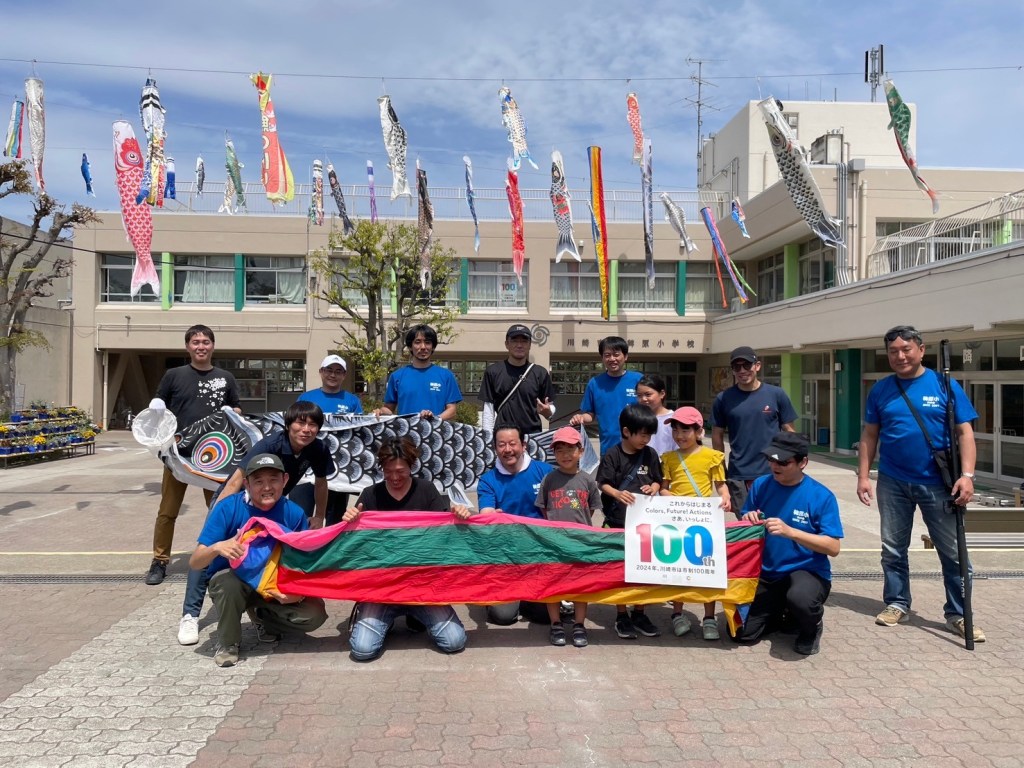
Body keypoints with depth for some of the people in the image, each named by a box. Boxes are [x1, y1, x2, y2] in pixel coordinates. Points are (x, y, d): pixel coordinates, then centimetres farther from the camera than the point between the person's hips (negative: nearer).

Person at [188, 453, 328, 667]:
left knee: (314, 614, -21)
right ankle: (227, 644, -8)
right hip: (233, 580, -2)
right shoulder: (228, 508, -20)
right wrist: (217, 548, -43)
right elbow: (194, 562, -21)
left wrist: (297, 591, -27)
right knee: (229, 582, -38)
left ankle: (262, 617, 11)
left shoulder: (294, 514, -14)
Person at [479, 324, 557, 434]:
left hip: (532, 434, 1)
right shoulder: (493, 372, 4)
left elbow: (551, 407, 10)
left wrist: (547, 411, -12)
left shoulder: (540, 373, 7)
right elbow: (488, 411, 4)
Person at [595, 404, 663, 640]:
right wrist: (617, 494, -28)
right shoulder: (612, 455, -8)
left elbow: (657, 480, 12)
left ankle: (639, 614, 26)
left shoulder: (650, 454, 4)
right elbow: (603, 483, -9)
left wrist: (654, 488, -10)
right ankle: (621, 616, 18)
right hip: (619, 520, -4)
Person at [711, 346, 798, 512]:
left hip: (772, 474, 0)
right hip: (738, 477, 1)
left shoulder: (776, 394, -1)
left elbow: (789, 432, 5)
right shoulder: (723, 399, 0)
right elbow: (717, 436, 7)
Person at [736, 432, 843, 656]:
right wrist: (748, 522, -18)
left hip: (807, 571, -4)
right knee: (742, 633, -6)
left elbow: (833, 548, -16)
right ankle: (783, 616, 26)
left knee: (800, 597, -38)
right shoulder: (761, 485, -3)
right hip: (766, 573, 4)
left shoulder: (821, 496, -13)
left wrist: (789, 531, -28)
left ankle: (811, 627, 1)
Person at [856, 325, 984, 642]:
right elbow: (869, 435, 6)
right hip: (893, 482, 2)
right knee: (893, 549, 11)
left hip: (937, 483, -2)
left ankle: (958, 614, 18)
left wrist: (967, 475, -14)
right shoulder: (880, 390, 2)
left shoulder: (945, 386, -3)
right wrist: (863, 475, 0)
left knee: (953, 552, 5)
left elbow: (964, 433, -4)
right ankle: (896, 603, 26)